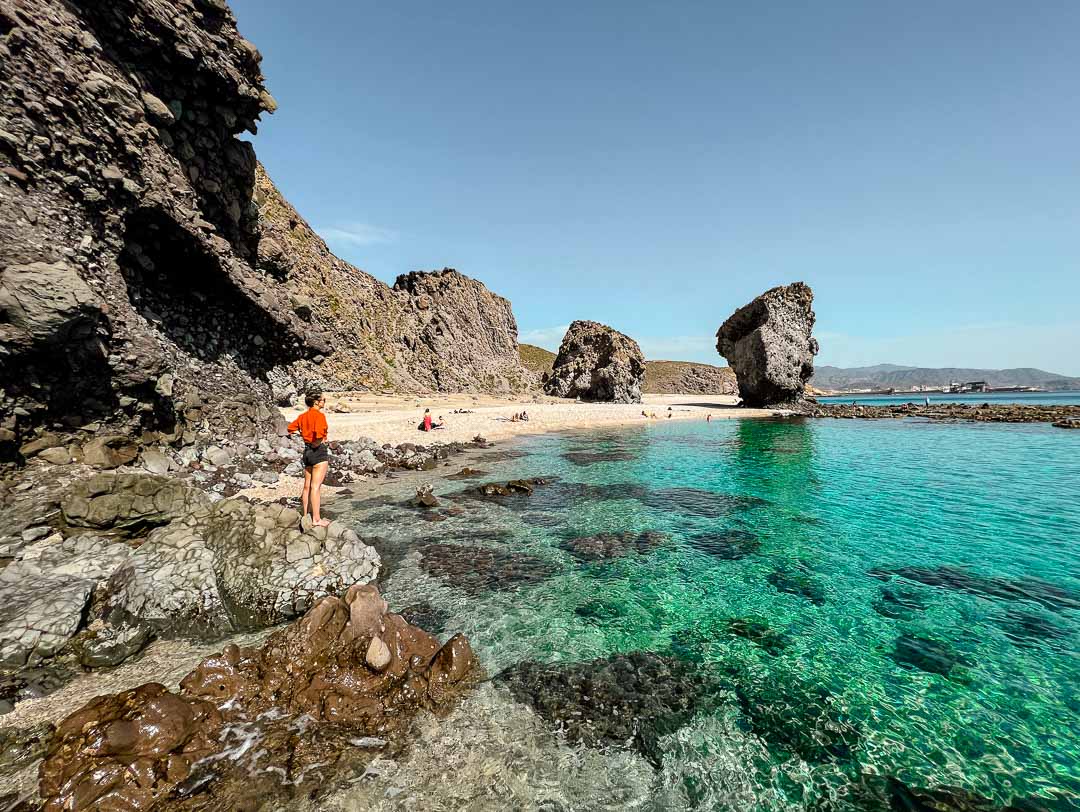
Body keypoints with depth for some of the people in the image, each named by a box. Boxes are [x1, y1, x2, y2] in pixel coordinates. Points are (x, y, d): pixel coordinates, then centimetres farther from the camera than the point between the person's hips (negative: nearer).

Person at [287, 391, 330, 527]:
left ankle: (306, 516, 25)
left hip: (307, 450, 8)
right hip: (319, 451, -8)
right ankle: (316, 519, -1)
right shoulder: (319, 415, -14)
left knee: (307, 486, 15)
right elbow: (319, 433, -29)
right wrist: (320, 441, -11)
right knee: (315, 486, -6)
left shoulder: (303, 416, 10)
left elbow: (291, 428, 20)